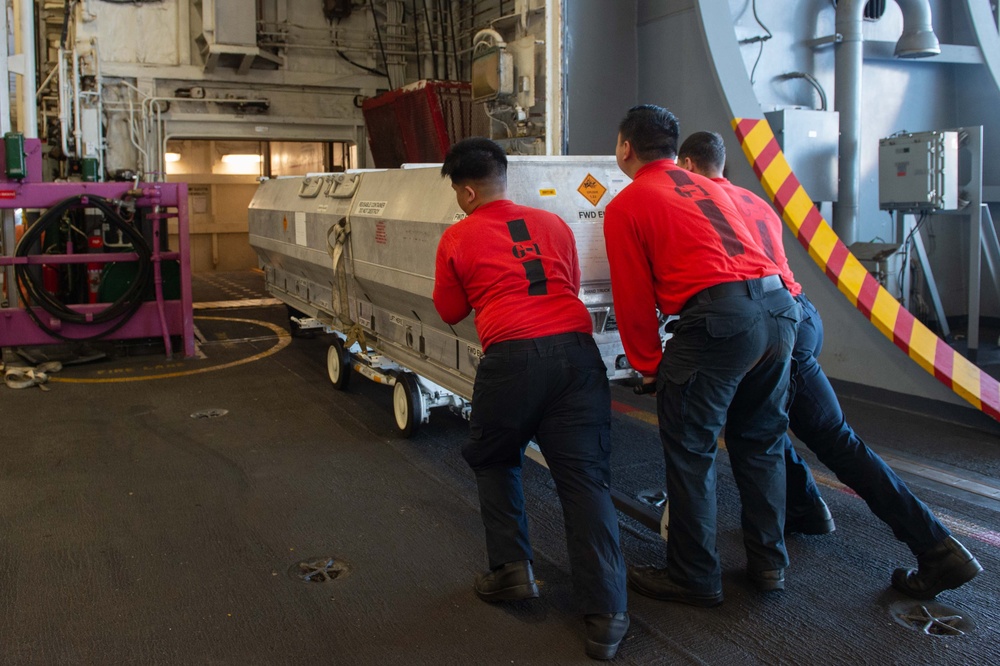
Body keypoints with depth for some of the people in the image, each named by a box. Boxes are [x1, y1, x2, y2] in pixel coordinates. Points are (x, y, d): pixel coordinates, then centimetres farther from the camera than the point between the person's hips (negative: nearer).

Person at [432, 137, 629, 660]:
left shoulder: (457, 238, 9)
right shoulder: (553, 224, 19)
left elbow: (450, 312, 19)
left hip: (512, 357, -3)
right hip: (576, 350, 3)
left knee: (493, 460, 23)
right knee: (586, 477, 3)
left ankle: (512, 571, 20)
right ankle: (606, 615, -2)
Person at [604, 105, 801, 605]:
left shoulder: (625, 206, 6)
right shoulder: (706, 187, 25)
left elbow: (634, 297, 4)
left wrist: (648, 364, 17)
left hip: (719, 319, -7)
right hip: (777, 306, 7)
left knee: (691, 452, 5)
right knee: (760, 444, 19)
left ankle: (694, 578, 14)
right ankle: (769, 563, 28)